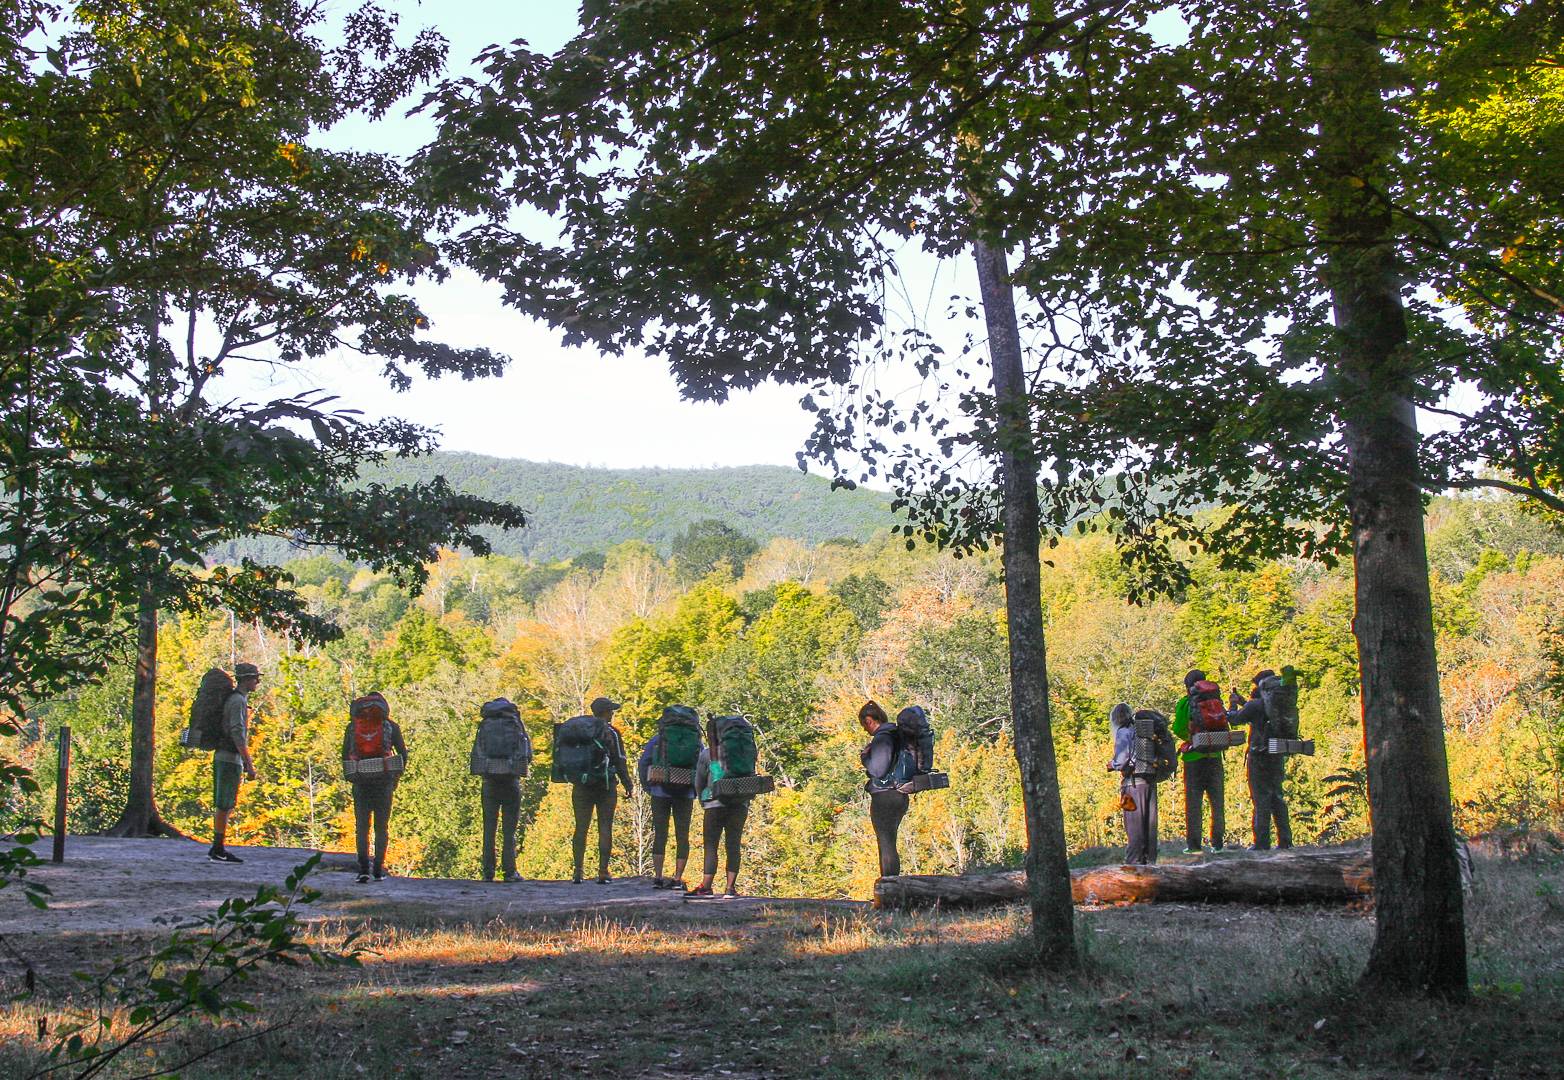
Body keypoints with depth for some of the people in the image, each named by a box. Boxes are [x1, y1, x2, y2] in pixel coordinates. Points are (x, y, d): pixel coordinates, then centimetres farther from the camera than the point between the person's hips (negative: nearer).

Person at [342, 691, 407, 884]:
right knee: (382, 826, 8)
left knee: (361, 826, 5)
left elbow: (345, 755, 9)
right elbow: (403, 754, 4)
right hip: (384, 780, -1)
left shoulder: (353, 725, 9)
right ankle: (379, 870, 7)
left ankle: (364, 868, -10)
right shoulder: (390, 725, 5)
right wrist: (396, 778, 12)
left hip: (361, 781, 1)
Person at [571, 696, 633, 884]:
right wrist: (628, 785, 1)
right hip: (606, 785, -3)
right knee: (605, 828, 0)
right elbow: (620, 761, -5)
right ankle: (603, 873, -3)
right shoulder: (611, 733, -4)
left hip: (582, 786, 3)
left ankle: (578, 873, 2)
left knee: (581, 828, 5)